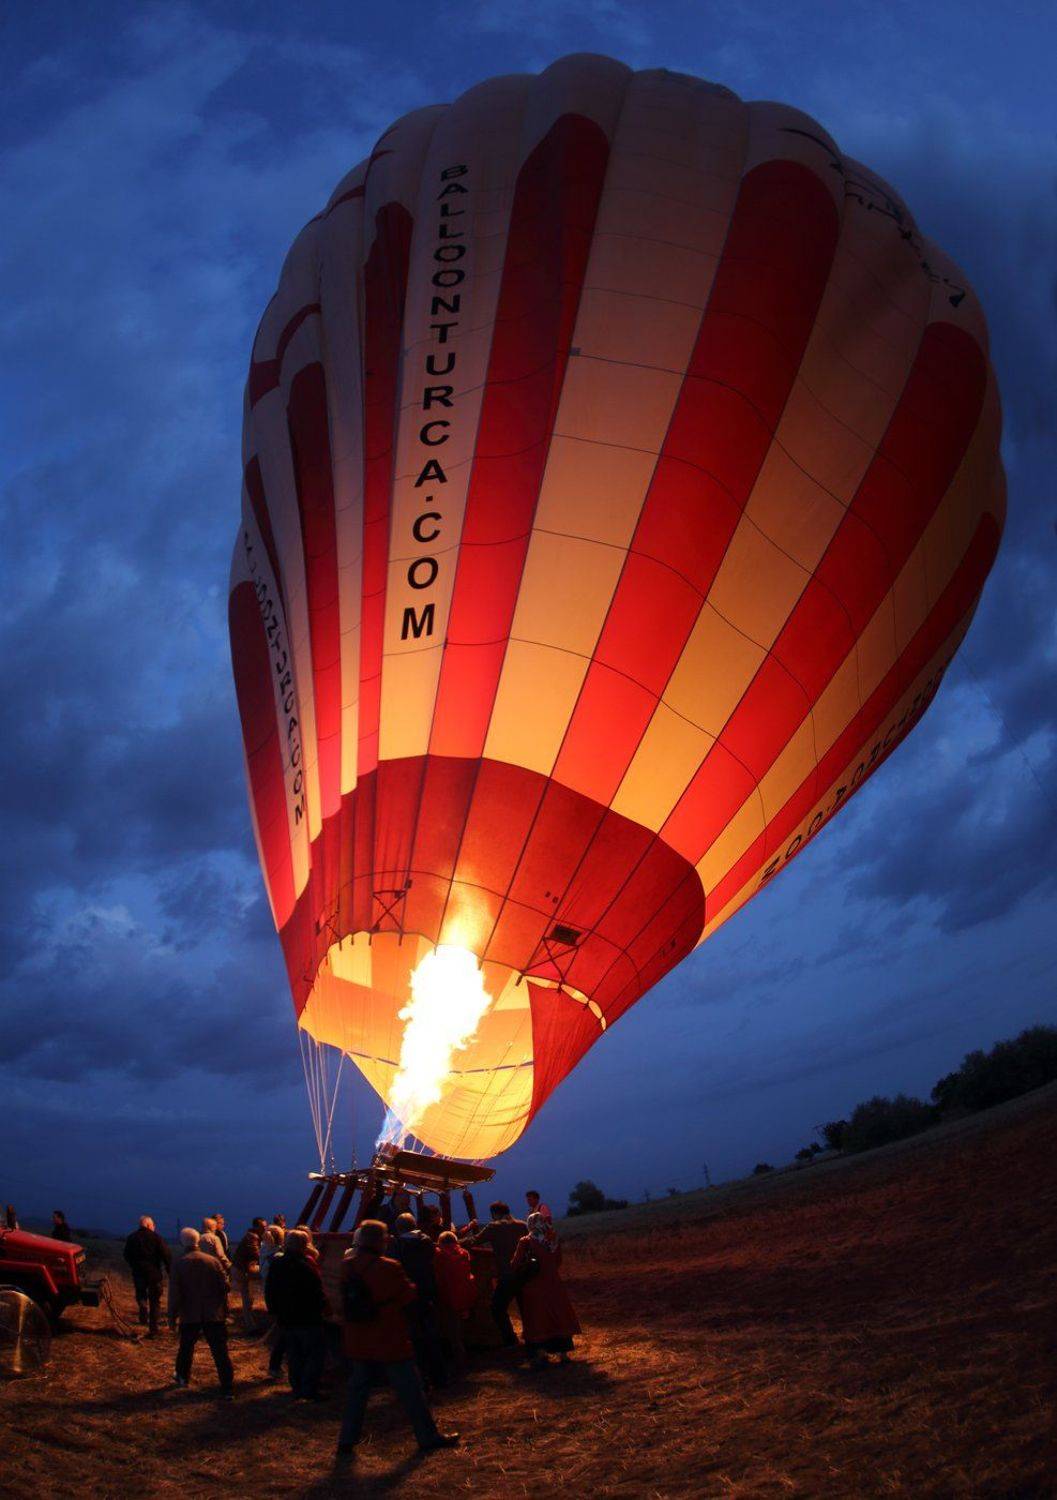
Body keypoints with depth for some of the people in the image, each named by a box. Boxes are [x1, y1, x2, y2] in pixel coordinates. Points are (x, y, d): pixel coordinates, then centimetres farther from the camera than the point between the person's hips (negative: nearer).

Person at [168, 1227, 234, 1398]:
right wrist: (224, 1309, 9)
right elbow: (224, 1286, -3)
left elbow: (174, 1293, -8)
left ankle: (182, 1377, 43)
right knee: (220, 1352, 0)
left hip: (190, 1315, 0)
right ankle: (228, 1389, -3)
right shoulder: (213, 1261, -4)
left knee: (186, 1347, 25)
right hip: (214, 1315, 0)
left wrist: (172, 1316, 2)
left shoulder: (179, 1264, -8)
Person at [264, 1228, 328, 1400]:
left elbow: (269, 1292, 11)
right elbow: (317, 1291, -18)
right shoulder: (307, 1263, -18)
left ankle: (297, 1391, 22)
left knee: (294, 1356, 18)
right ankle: (309, 1392, 0)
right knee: (315, 1354, 3)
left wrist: (275, 1310, 21)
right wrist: (324, 1307, -3)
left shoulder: (276, 1264, 4)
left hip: (285, 1320, 7)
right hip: (308, 1319, -7)